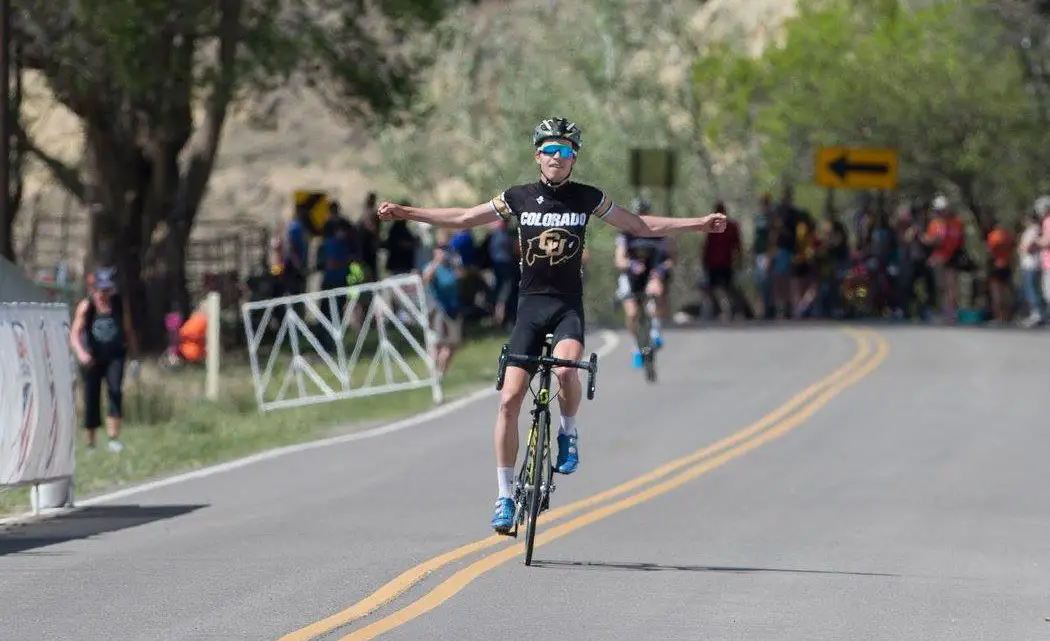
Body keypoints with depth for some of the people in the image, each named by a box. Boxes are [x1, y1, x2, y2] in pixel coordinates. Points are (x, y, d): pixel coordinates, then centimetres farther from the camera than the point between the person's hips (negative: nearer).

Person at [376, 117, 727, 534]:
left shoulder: (588, 199, 2)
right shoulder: (518, 198, 3)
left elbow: (642, 225, 11)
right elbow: (463, 219, 12)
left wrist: (698, 224, 7)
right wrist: (406, 213, 9)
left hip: (568, 307, -1)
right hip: (530, 305, 1)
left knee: (566, 368, -33)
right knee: (510, 399, -7)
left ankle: (568, 433, -2)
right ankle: (505, 495, 3)